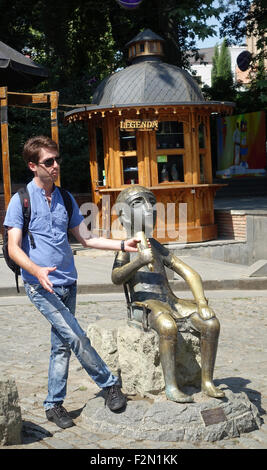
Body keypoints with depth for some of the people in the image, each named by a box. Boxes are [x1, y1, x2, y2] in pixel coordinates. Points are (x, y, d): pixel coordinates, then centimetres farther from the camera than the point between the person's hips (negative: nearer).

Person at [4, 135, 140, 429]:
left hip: (67, 283, 6)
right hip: (40, 285, -6)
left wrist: (122, 245, 7)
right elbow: (14, 248, -11)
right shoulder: (21, 200, -6)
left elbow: (84, 238, 16)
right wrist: (37, 270, -29)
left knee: (62, 345, 8)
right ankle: (109, 384, 5)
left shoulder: (65, 199, 11)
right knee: (76, 337, -13)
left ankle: (54, 405, 19)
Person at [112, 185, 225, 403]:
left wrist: (201, 303, -1)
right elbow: (116, 278, -14)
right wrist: (139, 261, -32)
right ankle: (171, 386, -28)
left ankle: (207, 381, -9)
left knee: (211, 323, -18)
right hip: (144, 304, -5)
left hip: (170, 301, 5)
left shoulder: (158, 248, 22)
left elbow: (190, 273, 16)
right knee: (169, 326, -38)